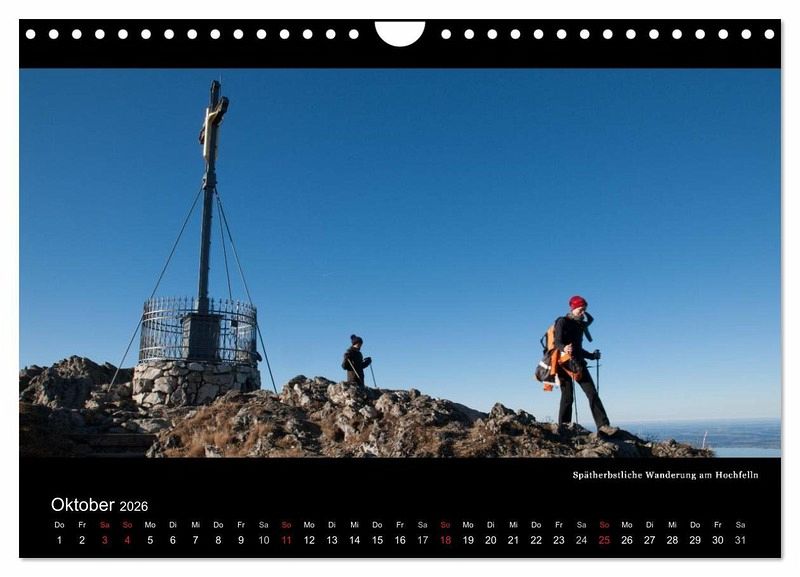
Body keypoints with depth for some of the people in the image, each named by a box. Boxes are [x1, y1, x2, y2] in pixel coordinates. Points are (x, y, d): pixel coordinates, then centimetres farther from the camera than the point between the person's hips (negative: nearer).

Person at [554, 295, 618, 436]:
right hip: (565, 363, -7)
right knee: (568, 397, -8)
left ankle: (602, 425, -9)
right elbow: (557, 342, -17)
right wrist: (564, 348, -37)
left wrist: (592, 356, 32)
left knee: (592, 394, -5)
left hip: (578, 363, 7)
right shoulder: (562, 322, -2)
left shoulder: (579, 324, 21)